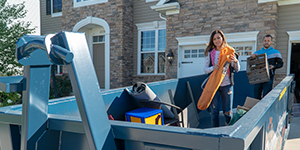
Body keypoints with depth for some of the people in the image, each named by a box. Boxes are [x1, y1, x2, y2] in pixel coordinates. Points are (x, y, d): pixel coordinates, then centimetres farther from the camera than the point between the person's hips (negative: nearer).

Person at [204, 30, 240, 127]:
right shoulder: (210, 53, 3)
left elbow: (237, 70, 5)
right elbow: (205, 69, 1)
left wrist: (235, 61, -15)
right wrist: (213, 68, -19)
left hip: (226, 85, 0)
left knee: (228, 112, 4)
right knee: (214, 112, 2)